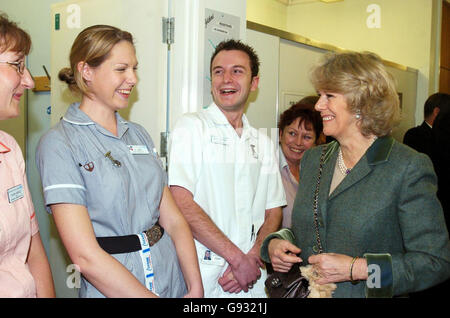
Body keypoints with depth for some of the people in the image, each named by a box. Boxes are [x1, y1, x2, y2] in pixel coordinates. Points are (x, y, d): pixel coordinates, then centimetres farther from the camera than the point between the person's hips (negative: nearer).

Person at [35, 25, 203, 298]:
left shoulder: (139, 134, 6)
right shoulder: (59, 144, -13)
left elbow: (174, 220, 2)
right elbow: (86, 255, -19)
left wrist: (196, 289, -9)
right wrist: (148, 296, -18)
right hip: (112, 287, -6)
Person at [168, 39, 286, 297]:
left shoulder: (263, 143, 11)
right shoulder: (192, 127, -4)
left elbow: (273, 213, 9)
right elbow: (181, 203, -14)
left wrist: (253, 258, -9)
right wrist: (238, 258, -14)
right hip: (202, 275, -4)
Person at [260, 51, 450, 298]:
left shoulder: (409, 168, -15)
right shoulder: (312, 159, 3)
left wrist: (357, 269, -24)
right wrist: (276, 242, -8)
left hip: (364, 294, -5)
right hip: (307, 291, 5)